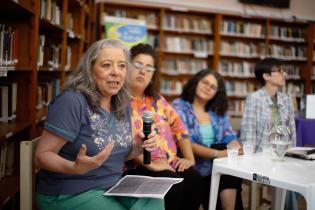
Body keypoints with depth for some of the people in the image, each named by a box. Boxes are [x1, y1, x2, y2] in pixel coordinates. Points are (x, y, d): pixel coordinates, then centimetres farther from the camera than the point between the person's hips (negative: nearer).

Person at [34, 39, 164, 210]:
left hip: (112, 188, 7)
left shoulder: (123, 106, 6)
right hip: (70, 194, -6)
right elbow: (42, 156, -17)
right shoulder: (72, 101, -17)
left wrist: (137, 148, -4)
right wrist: (75, 168, -35)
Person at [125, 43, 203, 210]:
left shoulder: (157, 100, 19)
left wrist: (189, 158, 7)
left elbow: (179, 127, 19)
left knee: (194, 179, -21)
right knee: (173, 183, -30)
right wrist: (149, 164, -23)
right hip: (137, 167, -6)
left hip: (170, 163, 6)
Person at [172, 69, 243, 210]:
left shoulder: (218, 111, 16)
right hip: (194, 168, -5)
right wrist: (217, 153, -23)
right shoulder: (179, 107, -2)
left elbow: (230, 137, 10)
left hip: (219, 165, 5)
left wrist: (236, 148, -16)